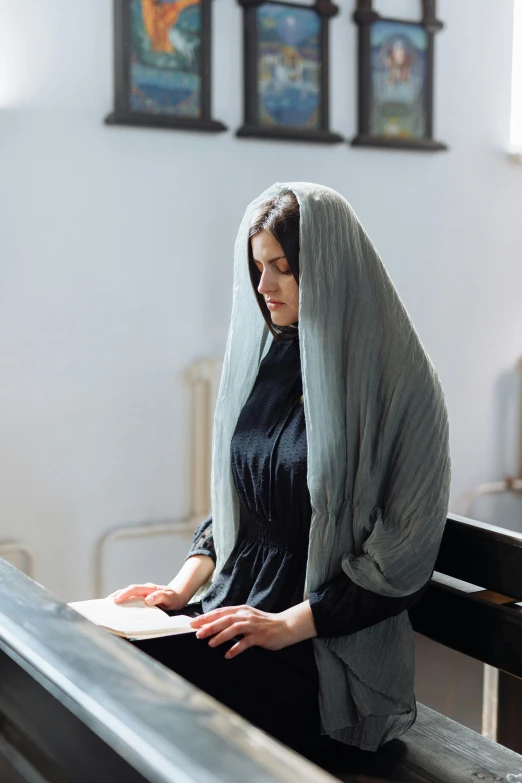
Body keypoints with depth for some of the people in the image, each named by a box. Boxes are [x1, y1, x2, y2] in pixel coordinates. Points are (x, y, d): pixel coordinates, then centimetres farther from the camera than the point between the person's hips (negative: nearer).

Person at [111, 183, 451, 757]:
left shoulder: (397, 384, -10)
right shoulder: (265, 362, 10)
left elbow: (402, 563, -11)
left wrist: (290, 623, -17)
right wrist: (184, 584, 2)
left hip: (327, 644, -6)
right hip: (236, 603, 6)